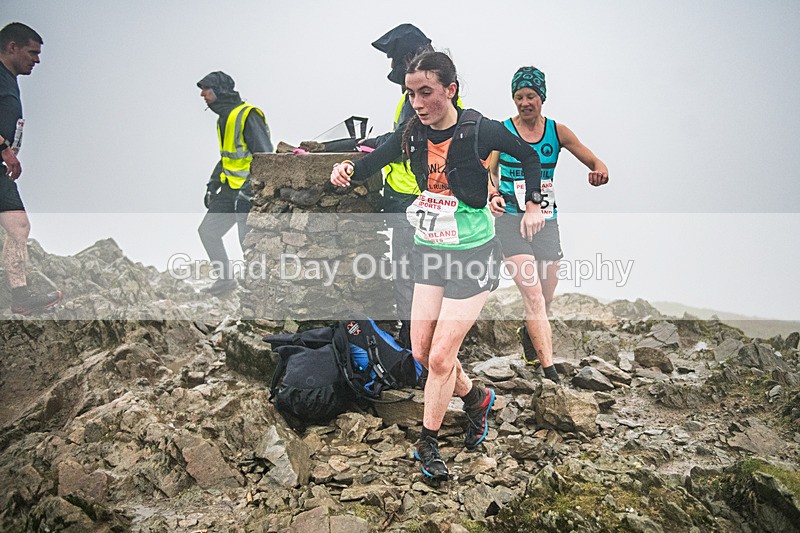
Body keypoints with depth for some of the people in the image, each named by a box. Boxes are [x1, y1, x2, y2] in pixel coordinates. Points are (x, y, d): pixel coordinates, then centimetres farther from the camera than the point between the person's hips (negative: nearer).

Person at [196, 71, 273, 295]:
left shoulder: (248, 115, -16)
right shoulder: (224, 118, 14)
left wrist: (247, 192, -24)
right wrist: (212, 186, 20)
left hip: (251, 192, -9)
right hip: (230, 190, 9)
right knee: (207, 230, 11)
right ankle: (225, 278, 22)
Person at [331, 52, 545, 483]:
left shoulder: (480, 130, -14)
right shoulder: (412, 134, -3)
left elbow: (529, 156, 1)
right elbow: (374, 161, -2)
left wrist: (533, 204, -6)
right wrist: (347, 171, -24)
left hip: (472, 253, -5)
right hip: (428, 250, 5)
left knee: (441, 357, -5)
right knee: (422, 352, 8)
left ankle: (427, 444, 15)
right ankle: (476, 398, 35)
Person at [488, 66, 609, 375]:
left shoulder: (557, 131, 3)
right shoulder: (502, 130, 0)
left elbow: (594, 162, 4)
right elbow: (489, 171, 7)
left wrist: (600, 172, -20)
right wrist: (493, 195, -14)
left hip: (546, 221, 3)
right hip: (511, 220, -3)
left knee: (546, 299, 12)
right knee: (533, 295, -15)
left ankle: (528, 333, 46)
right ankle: (548, 368, -15)